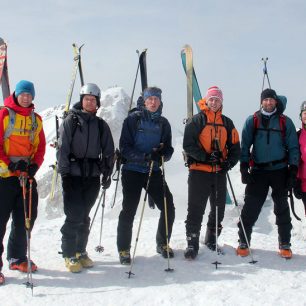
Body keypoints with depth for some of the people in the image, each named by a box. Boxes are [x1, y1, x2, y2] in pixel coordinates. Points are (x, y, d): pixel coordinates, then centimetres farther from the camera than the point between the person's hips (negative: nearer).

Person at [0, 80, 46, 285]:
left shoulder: (36, 119, 12)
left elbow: (40, 146, 11)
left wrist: (35, 166, -5)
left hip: (27, 176, 6)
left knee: (27, 218, 12)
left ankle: (17, 257, 28)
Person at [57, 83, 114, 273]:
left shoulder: (101, 125, 12)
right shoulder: (71, 120, 1)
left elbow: (109, 151, 14)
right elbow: (63, 147, -4)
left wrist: (107, 173, 8)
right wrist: (64, 172, -11)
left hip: (93, 176, 3)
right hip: (73, 174, -3)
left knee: (84, 216, 10)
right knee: (74, 216, -7)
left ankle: (81, 251, 22)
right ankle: (69, 255, 5)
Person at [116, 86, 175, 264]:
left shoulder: (163, 123, 8)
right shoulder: (133, 119, -3)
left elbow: (169, 149, 9)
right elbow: (125, 147, -9)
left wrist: (162, 155, -15)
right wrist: (145, 156, -22)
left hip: (154, 172, 4)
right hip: (133, 171, -4)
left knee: (168, 208, 3)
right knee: (128, 211, -2)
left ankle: (163, 243, 23)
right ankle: (124, 249, 12)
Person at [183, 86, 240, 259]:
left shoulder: (227, 123, 11)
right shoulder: (197, 120, -1)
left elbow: (235, 147, 13)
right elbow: (188, 145, -8)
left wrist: (230, 162, -6)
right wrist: (205, 156, -19)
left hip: (220, 172, 5)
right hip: (199, 171, -4)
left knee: (219, 209, 13)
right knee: (196, 210, -3)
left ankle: (211, 239, 30)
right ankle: (192, 244, 5)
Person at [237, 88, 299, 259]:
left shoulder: (285, 122, 5)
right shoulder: (252, 121, 5)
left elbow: (293, 147, 5)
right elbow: (245, 145, 2)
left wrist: (293, 170, -3)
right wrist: (244, 168, -6)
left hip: (280, 171, 1)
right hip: (258, 171, 0)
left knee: (282, 209, 7)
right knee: (250, 208, -2)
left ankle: (285, 245, 18)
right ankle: (244, 242, 10)